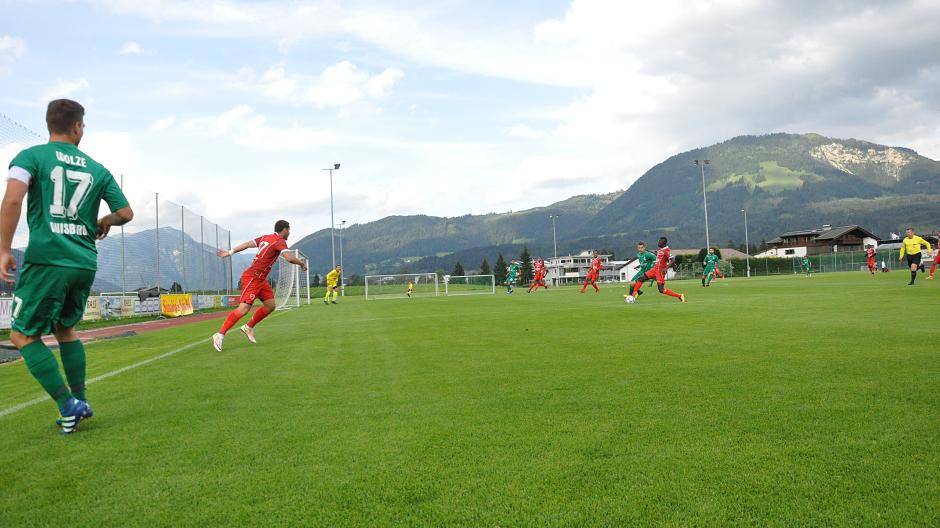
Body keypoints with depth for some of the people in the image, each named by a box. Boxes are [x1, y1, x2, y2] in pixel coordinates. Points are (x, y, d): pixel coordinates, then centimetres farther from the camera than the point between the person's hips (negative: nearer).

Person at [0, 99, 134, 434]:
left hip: (46, 259, -4)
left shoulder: (31, 155, 2)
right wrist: (105, 222, 34)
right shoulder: (97, 169, 12)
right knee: (65, 328, 23)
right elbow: (126, 213, 13)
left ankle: (68, 407, -1)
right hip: (85, 264, 5)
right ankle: (80, 402, 21)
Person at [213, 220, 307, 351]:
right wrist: (302, 263, -7)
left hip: (260, 279, 10)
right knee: (244, 308, -15)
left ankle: (249, 327, 19)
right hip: (252, 278, -10)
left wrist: (230, 252, 19)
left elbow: (247, 244, 14)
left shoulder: (266, 238, 14)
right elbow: (289, 258, -25)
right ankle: (220, 335, -12)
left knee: (270, 305, 8)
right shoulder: (280, 241, -11)